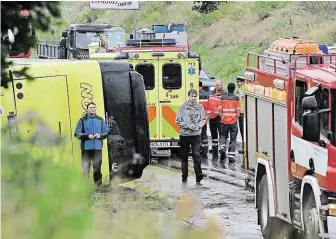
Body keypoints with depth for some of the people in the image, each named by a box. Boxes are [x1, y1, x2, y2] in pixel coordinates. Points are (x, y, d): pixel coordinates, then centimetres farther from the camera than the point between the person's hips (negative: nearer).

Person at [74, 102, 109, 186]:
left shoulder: (100, 120, 12)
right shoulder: (82, 120, 4)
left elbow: (106, 132, 14)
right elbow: (77, 133, 0)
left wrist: (100, 135, -7)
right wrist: (87, 136, -13)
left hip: (97, 147, 2)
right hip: (86, 148, -2)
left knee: (97, 167, 4)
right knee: (85, 167, -5)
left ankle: (98, 184, 11)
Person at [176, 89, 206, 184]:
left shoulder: (200, 107, 4)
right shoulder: (183, 107, 0)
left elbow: (203, 119, 6)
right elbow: (178, 121, -1)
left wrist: (198, 126, -12)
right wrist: (189, 126, -12)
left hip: (196, 135, -1)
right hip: (184, 134, 1)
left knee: (196, 155, -10)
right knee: (184, 156, 8)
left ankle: (199, 176, -8)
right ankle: (184, 176, 18)